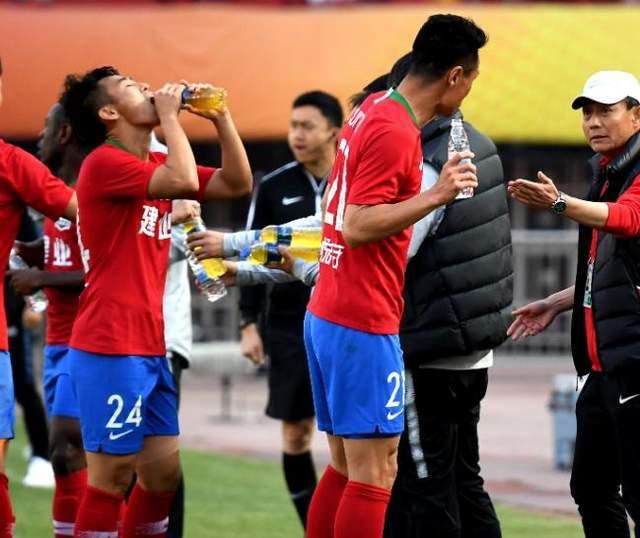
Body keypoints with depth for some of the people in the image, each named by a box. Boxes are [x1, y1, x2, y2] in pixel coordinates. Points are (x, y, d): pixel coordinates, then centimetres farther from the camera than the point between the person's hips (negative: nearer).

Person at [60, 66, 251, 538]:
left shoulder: (154, 165, 16)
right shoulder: (105, 162, -11)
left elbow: (237, 183, 14)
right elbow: (185, 181, -25)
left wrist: (220, 117, 6)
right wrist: (169, 115, -13)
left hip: (150, 348, 9)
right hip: (110, 348, -9)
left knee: (163, 473, 10)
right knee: (112, 476, -6)